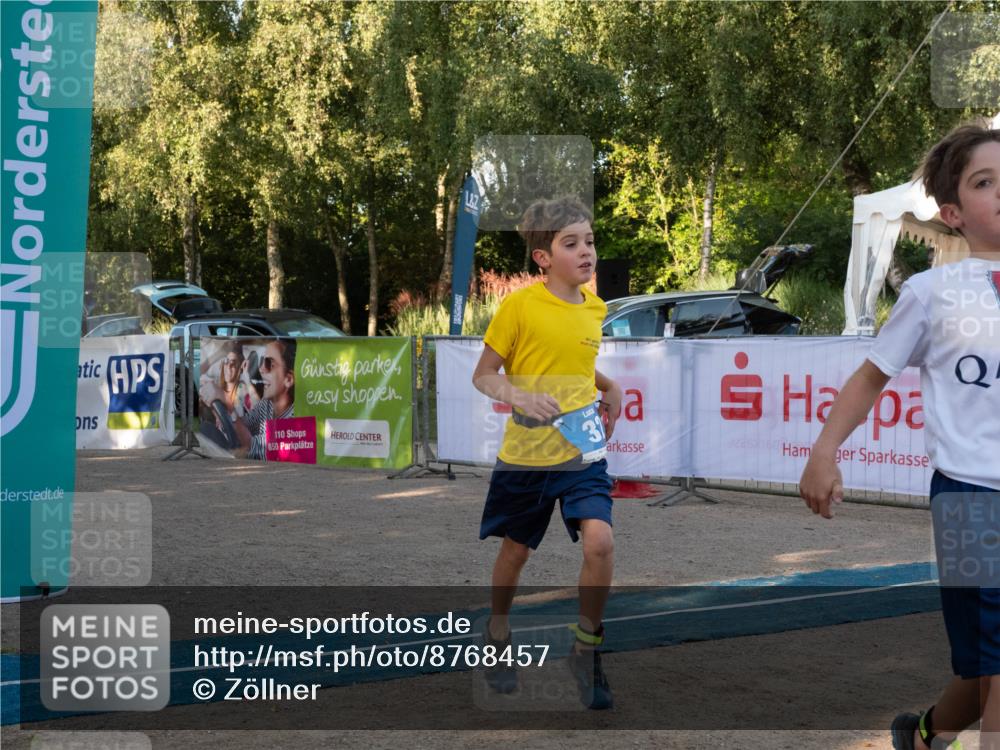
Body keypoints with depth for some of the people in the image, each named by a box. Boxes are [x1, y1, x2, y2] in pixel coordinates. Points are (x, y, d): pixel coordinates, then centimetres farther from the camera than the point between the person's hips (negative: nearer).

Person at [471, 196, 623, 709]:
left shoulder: (596, 306, 4)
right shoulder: (520, 305, -12)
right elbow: (483, 376, -7)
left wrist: (610, 387, 7)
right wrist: (523, 397, -25)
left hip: (582, 451, 3)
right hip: (526, 453, -3)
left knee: (599, 541, -17)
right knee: (515, 551, 13)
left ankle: (586, 650, 3)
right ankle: (497, 636, 41)